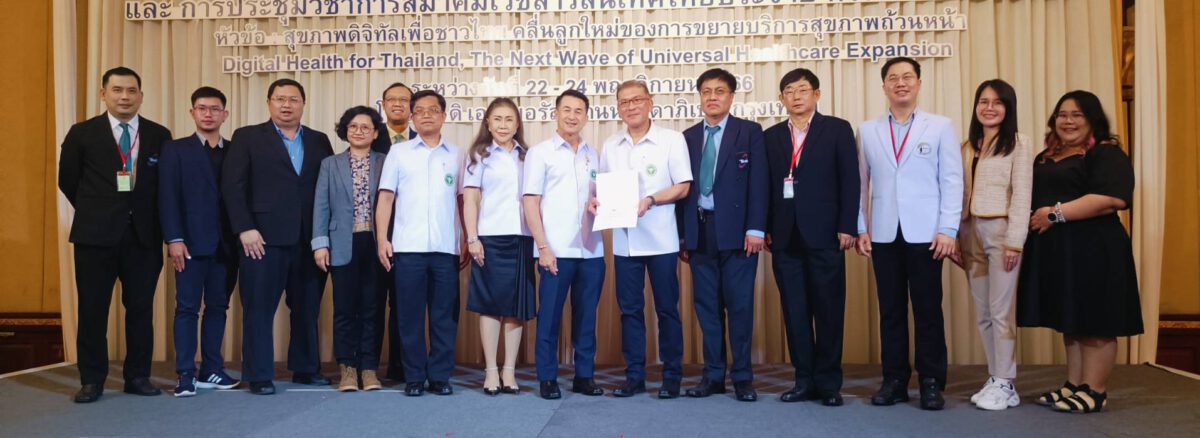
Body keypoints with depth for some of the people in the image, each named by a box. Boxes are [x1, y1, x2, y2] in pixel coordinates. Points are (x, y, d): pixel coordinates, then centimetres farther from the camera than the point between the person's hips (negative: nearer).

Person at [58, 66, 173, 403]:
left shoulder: (159, 135, 5)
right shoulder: (82, 133, 3)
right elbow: (67, 180, 9)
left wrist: (154, 222, 4)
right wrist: (95, 211, 10)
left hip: (143, 235, 1)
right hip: (96, 235, -1)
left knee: (141, 309, 6)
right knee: (92, 309, 4)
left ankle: (138, 376, 16)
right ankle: (91, 380, 13)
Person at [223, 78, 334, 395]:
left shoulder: (319, 141, 14)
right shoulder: (247, 137, 6)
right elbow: (233, 186, -1)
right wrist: (245, 229, -10)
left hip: (310, 240, 3)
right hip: (264, 238, -3)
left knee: (308, 308, 9)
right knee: (259, 308, 1)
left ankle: (305, 369, 20)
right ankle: (259, 375, 9)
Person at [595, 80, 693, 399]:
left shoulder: (672, 140, -1)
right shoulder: (610, 146, 10)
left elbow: (682, 187, -5)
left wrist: (650, 200, -19)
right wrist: (596, 201, -6)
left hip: (661, 240, -3)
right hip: (624, 241, 4)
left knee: (667, 308, 3)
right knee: (629, 309, 8)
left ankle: (672, 376, 14)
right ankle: (634, 375, 17)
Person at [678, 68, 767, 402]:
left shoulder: (750, 132, 3)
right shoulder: (688, 137, 13)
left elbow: (758, 182, -4)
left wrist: (755, 229, -12)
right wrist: (682, 235, 6)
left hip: (736, 231, -3)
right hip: (699, 231, 3)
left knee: (740, 306, 0)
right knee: (707, 307, 7)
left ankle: (743, 377, 11)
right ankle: (713, 375, 16)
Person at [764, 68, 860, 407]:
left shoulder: (838, 129, 4)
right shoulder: (771, 136, 12)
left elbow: (850, 181, -1)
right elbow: (766, 186, 9)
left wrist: (847, 227, -8)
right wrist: (765, 228, 2)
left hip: (824, 236, -3)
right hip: (785, 238, 3)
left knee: (829, 311, 2)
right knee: (794, 313, 6)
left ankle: (828, 383, 12)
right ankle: (805, 381, 15)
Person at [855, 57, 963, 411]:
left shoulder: (941, 127, 5)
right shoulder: (867, 130, 10)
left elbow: (952, 182, 0)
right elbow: (860, 183, 9)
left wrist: (947, 229, -8)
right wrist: (860, 228, 2)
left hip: (925, 234, -2)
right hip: (884, 235, 2)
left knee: (928, 310, 2)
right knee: (891, 310, 6)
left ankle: (931, 383, 11)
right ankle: (894, 380, 13)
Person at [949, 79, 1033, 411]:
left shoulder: (1018, 144, -2)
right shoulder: (967, 147, 13)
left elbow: (1021, 195, -8)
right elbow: (962, 195, 10)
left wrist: (1014, 241, -13)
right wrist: (955, 239, 5)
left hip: (1000, 231, -5)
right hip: (971, 234, 5)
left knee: (1001, 310, -4)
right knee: (982, 313, 8)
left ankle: (1005, 385, 4)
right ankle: (994, 379, 16)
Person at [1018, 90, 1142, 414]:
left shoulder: (1106, 153, -6)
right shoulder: (1045, 158, 18)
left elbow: (1113, 198, -21)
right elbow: (1034, 199, 30)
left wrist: (1057, 213, -20)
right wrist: (1031, 221, 9)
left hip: (1093, 249, -8)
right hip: (1054, 250, 8)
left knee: (1094, 320, -2)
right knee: (1070, 320, 11)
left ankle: (1095, 392, 5)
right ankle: (1074, 386, 18)